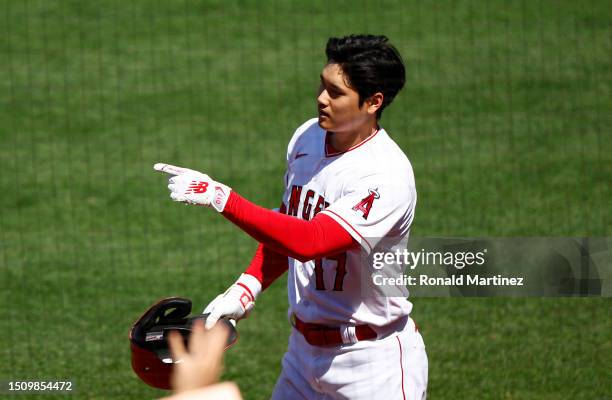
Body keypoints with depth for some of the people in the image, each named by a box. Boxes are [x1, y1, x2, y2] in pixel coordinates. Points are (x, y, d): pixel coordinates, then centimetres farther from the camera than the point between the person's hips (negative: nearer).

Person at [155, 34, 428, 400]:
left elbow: (308, 242, -34)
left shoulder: (388, 176, -24)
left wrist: (219, 197, -35)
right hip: (305, 351, 7)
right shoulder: (307, 138, 1)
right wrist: (246, 289, 2)